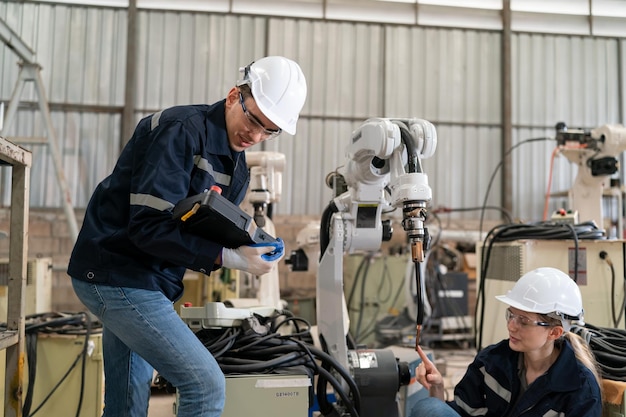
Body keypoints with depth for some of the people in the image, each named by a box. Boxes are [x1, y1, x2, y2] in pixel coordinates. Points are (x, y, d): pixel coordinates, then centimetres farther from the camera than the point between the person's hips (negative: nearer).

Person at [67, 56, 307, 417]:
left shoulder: (238, 167, 10)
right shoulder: (182, 130, -18)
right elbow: (148, 226, -24)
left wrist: (247, 245, -8)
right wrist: (228, 257, -26)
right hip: (118, 274, -9)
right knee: (206, 386, -14)